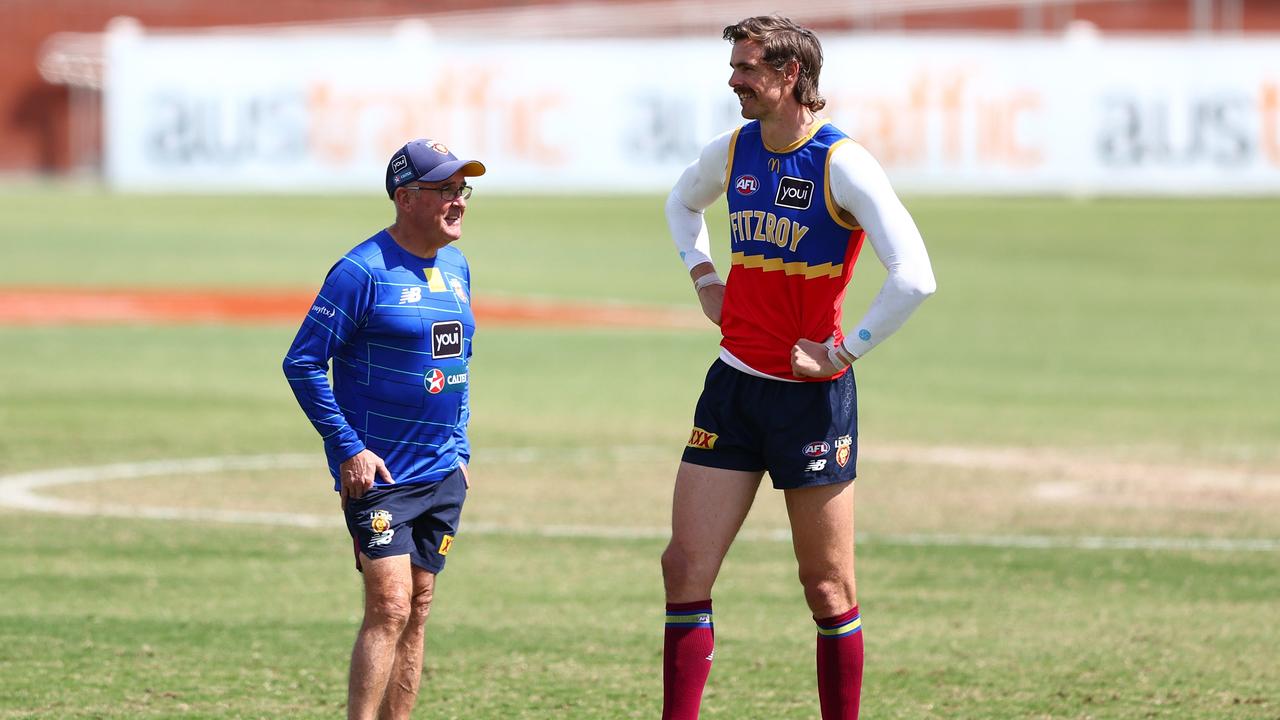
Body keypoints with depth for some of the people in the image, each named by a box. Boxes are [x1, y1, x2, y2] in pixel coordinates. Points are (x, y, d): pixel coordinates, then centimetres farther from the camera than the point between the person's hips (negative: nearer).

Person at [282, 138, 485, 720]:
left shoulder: (456, 268, 12)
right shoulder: (364, 270, -12)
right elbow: (302, 363, -11)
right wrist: (348, 449, -15)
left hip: (444, 475, 7)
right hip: (378, 472, -7)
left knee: (417, 610, 7)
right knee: (389, 607, -15)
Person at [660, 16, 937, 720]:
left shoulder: (843, 165, -14)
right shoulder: (731, 153, 6)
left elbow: (913, 277, -22)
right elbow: (682, 203, 31)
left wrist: (841, 353, -18)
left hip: (812, 392, -6)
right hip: (734, 384, 6)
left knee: (827, 587, 1)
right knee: (685, 569, -2)